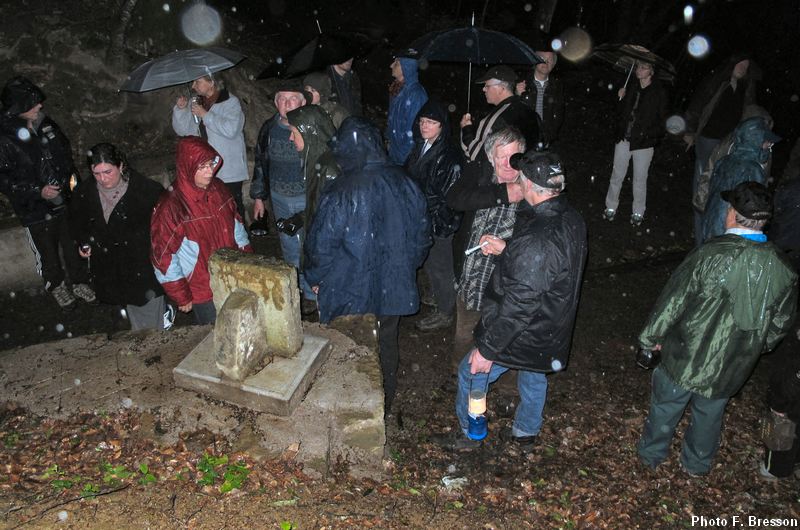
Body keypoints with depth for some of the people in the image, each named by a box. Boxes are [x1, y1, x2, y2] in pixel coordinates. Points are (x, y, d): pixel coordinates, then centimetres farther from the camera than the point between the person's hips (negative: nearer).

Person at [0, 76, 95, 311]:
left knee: (74, 245, 18)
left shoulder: (45, 123, -4)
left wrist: (72, 174, 3)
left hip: (65, 200, 5)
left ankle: (79, 282, 39)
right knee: (47, 251, 15)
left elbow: (64, 149, 14)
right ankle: (57, 286, 39)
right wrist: (38, 191, -23)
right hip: (35, 211, -5)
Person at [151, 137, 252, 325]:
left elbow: (236, 224, 12)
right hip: (203, 294, -5)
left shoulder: (218, 189, -1)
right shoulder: (171, 207, -19)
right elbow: (164, 256, -13)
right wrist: (181, 297, -9)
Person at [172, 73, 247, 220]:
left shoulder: (230, 102, -8)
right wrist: (180, 109, -4)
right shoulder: (195, 103, 13)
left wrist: (204, 114, -18)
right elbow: (182, 130, 13)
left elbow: (231, 129, -23)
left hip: (229, 170, -6)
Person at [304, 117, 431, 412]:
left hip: (350, 293, -4)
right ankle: (385, 404, 40)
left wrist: (316, 278, 5)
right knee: (386, 344, 23)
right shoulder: (404, 185, -8)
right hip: (394, 288, 5)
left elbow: (321, 246, -15)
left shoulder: (340, 195, -24)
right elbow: (422, 235, 4)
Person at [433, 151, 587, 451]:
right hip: (553, 333, 8)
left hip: (524, 336, -8)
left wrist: (487, 349, -22)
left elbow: (518, 305, -32)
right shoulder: (571, 219, -7)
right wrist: (506, 249, -1)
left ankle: (468, 435, 37)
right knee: (534, 378, 30)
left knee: (471, 374, 15)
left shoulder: (536, 240, -37)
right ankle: (526, 434, 54)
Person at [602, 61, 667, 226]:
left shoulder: (659, 92, -5)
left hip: (644, 143, -3)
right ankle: (611, 207, 24)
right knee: (617, 176, 9)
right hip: (624, 139, 3)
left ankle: (638, 212, 21)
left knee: (640, 179, 7)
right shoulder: (631, 88, 5)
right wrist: (621, 99, -3)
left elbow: (661, 120, -3)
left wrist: (650, 136, -14)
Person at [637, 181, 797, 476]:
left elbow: (673, 301, -18)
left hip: (687, 357, -4)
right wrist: (756, 347, 22)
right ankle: (698, 463, 47)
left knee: (665, 406, 20)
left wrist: (651, 336, -2)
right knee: (710, 413, 26)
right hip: (732, 368, 4)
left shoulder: (710, 255, -27)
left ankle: (652, 453, 41)